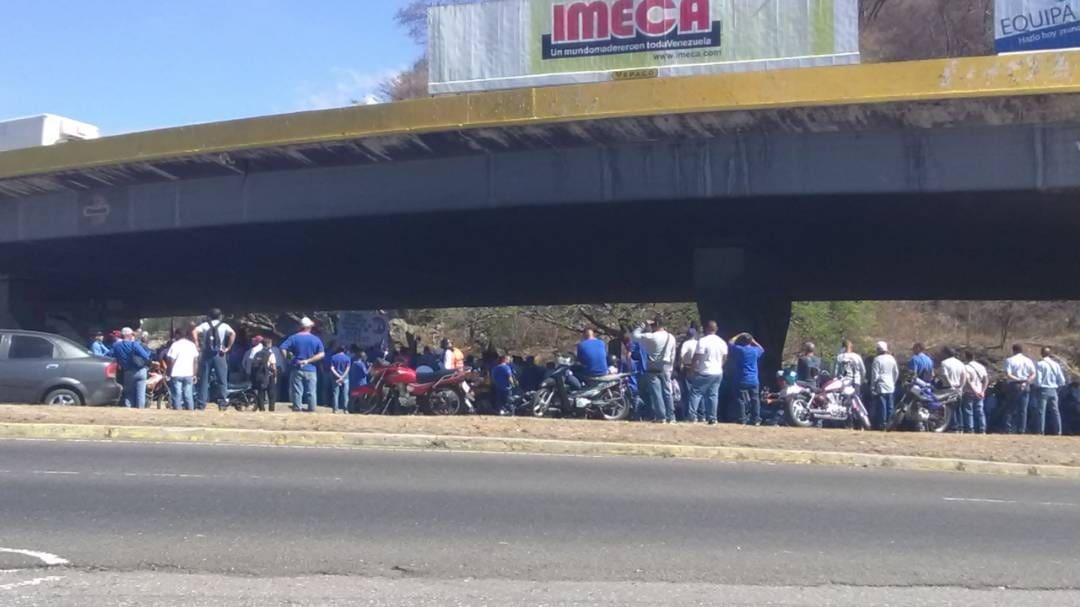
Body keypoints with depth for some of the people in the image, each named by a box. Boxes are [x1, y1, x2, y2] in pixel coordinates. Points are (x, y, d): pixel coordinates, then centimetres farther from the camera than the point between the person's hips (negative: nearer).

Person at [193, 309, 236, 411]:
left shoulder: (205, 325, 8)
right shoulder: (224, 326, 4)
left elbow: (195, 332, -8)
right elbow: (233, 333, -12)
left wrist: (197, 346, -5)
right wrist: (228, 347, -7)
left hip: (206, 354, 2)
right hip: (219, 354, -2)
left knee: (204, 379, 7)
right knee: (222, 379, 4)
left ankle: (201, 403, 7)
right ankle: (222, 402, -1)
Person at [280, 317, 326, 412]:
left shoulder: (293, 338, -1)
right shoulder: (316, 339, 0)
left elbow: (283, 348, -9)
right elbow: (322, 354, -8)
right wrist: (308, 361, -9)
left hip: (297, 369, 0)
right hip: (311, 370, 0)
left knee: (297, 391, 4)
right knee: (311, 392, 6)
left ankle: (297, 409, 3)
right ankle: (312, 410, 5)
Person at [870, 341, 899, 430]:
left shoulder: (877, 359, -10)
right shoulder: (892, 358, 8)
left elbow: (875, 375, -10)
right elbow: (896, 373, 14)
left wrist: (872, 386, -3)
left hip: (881, 387, -6)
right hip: (891, 387, 6)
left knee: (882, 406, -5)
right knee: (890, 406, 8)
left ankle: (882, 424, -5)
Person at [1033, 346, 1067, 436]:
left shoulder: (1040, 364, -11)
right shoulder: (1056, 364, 4)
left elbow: (1038, 379, -15)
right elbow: (1062, 381, 4)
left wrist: (1037, 387, 2)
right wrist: (1057, 386, 18)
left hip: (1043, 390, -4)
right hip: (1053, 390, 4)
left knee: (1041, 411, -1)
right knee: (1055, 411, 9)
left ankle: (1040, 430, -4)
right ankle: (1057, 431, 11)